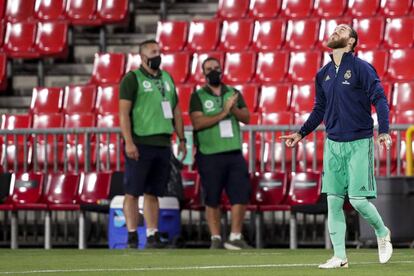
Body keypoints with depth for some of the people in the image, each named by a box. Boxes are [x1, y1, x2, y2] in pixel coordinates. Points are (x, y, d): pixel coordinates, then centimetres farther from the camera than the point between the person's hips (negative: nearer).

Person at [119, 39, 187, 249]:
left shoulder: (167, 79, 16)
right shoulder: (132, 79, -4)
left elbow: (176, 111, 21)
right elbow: (123, 112, -10)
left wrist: (181, 139, 15)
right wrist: (128, 142, -18)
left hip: (162, 143, 6)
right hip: (140, 144, -6)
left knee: (153, 193, 9)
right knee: (133, 192, -3)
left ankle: (152, 236, 12)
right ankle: (132, 237, -2)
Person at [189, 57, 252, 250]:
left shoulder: (233, 93, 13)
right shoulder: (198, 96, 1)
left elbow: (246, 118, 4)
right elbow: (198, 122, -12)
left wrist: (234, 109, -15)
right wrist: (223, 113, -18)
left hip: (234, 153, 3)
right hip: (209, 155, -3)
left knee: (241, 195, -3)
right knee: (212, 199, 1)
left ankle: (235, 237, 4)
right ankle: (216, 238, 9)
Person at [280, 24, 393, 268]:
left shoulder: (361, 68, -6)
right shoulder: (324, 74, 12)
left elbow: (380, 99, -10)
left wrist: (384, 132, -21)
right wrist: (301, 133, 16)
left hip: (359, 143, -6)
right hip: (333, 144, 6)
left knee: (358, 199, -9)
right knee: (334, 201, 1)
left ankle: (383, 233, 19)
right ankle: (340, 256, 5)